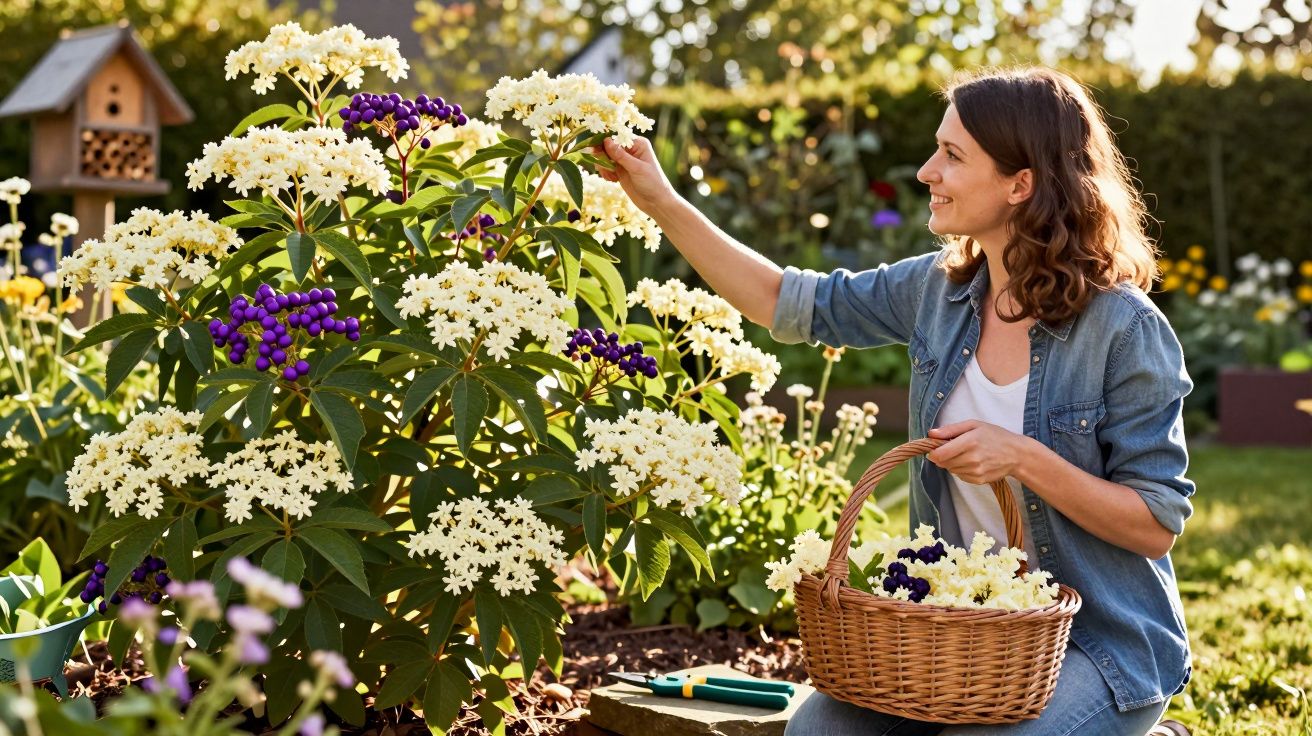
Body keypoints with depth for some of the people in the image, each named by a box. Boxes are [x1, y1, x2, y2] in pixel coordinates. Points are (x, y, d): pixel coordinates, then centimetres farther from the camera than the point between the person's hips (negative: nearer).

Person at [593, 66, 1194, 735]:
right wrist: (662, 202, 4)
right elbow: (788, 303, 8)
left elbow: (1158, 523, -14)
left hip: (1102, 644, -4)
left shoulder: (1124, 329, -18)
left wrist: (1024, 458, -26)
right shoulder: (938, 288, -1)